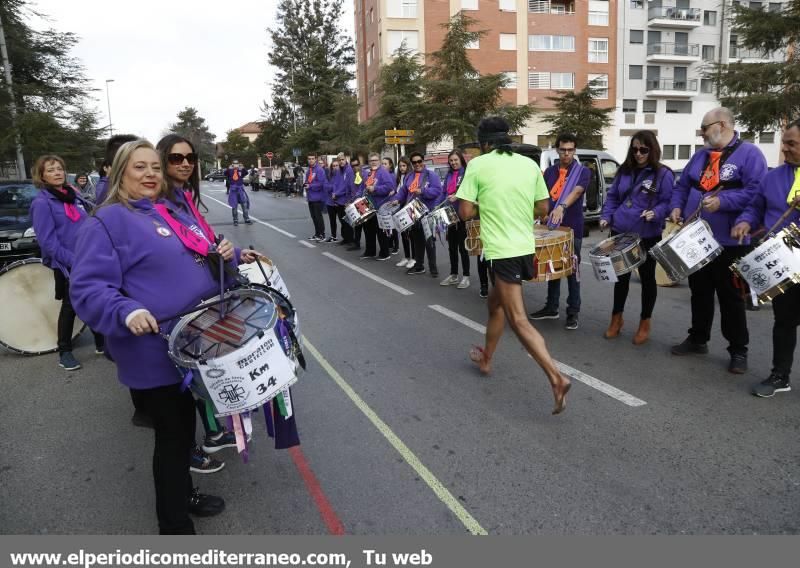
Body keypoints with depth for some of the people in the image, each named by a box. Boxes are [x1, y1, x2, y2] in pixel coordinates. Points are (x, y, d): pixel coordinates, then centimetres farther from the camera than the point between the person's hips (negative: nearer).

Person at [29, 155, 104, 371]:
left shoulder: (74, 195, 10)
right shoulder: (41, 202, -10)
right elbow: (47, 241, -16)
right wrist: (74, 260, -20)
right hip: (65, 265, -6)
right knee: (70, 308, 3)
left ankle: (101, 343, 27)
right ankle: (64, 352, 18)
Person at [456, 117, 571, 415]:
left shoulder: (478, 164, -7)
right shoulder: (530, 164, 7)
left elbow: (465, 213, -9)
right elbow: (543, 208, 11)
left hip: (502, 250, -7)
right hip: (525, 247, 7)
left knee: (518, 321, -5)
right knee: (495, 303, 25)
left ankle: (556, 378, -14)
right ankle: (486, 358, 41)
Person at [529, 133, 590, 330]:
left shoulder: (583, 171, -4)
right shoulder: (550, 171, 9)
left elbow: (576, 192, -23)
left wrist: (561, 207, -41)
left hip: (573, 228, -4)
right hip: (551, 226, 4)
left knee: (572, 270, 2)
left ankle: (573, 312, 9)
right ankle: (551, 307, 22)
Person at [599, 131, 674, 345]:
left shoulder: (663, 174, -6)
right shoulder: (624, 171, 9)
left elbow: (668, 202, -8)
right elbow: (612, 197, 13)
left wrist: (655, 213, -27)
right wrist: (606, 217, -1)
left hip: (647, 236, -4)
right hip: (620, 233, 4)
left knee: (647, 277, 9)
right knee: (621, 276, 14)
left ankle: (645, 324, 23)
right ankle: (616, 318, 28)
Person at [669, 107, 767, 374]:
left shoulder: (749, 153, -8)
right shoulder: (700, 155, 13)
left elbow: (756, 191, -18)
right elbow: (682, 186, 18)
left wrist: (721, 201, -26)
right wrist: (677, 207, 0)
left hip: (730, 243, -6)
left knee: (731, 297, 2)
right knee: (699, 292, 16)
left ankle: (738, 350, 14)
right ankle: (698, 339, 30)